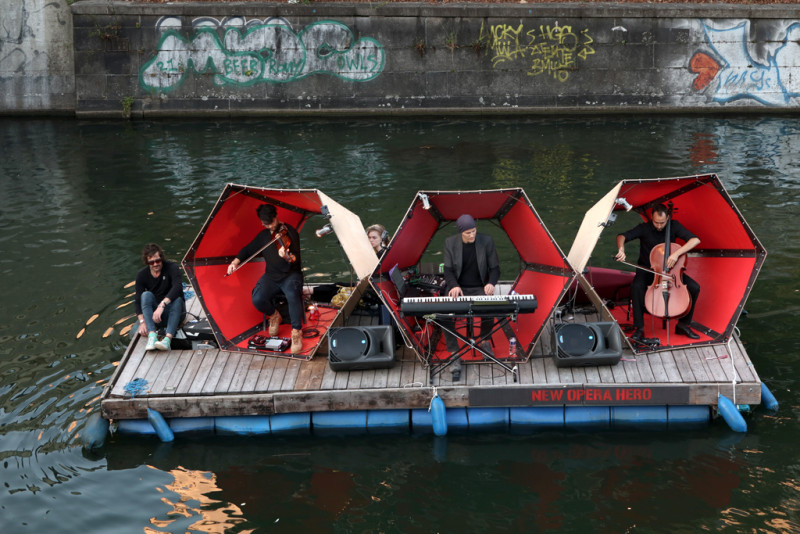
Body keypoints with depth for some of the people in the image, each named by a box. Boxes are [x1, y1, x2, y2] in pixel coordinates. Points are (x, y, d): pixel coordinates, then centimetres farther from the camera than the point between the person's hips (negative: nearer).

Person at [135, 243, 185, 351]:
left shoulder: (171, 267, -12)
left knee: (177, 299, -34)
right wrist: (142, 321, -22)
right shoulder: (141, 275, -3)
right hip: (153, 314, 2)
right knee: (146, 295, -27)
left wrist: (162, 305, -42)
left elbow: (177, 287, -30)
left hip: (172, 311, -2)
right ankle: (152, 336, -44)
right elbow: (138, 301, -6)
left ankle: (168, 339, -53)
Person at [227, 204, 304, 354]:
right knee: (257, 299, -26)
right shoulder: (264, 236, 11)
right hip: (271, 276, 4)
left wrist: (288, 257, -40)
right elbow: (248, 249, 23)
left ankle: (296, 332, -23)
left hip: (290, 274, -4)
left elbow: (296, 259, -16)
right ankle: (274, 316, 8)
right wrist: (236, 261, 5)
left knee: (292, 295, -39)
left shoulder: (290, 232, -6)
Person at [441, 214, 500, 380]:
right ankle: (455, 356, -15)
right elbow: (448, 270, -1)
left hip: (479, 288, 0)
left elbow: (495, 268, 1)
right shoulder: (450, 243, -2)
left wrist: (491, 283, -21)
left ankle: (485, 341, 5)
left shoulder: (487, 241, -4)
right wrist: (454, 285, -22)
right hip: (458, 288, 1)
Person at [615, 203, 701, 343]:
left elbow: (695, 240, -16)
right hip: (646, 269, -2)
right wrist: (621, 249, -42)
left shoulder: (674, 226, -7)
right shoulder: (644, 228, -10)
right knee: (636, 286, -36)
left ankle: (683, 324, 1)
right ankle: (639, 328, -28)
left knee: (694, 288, -17)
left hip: (669, 269, 2)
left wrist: (677, 253, -30)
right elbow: (622, 237, -18)